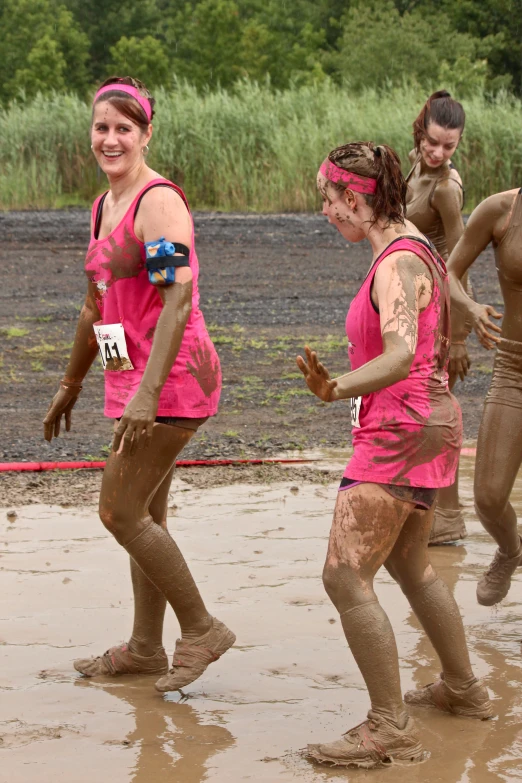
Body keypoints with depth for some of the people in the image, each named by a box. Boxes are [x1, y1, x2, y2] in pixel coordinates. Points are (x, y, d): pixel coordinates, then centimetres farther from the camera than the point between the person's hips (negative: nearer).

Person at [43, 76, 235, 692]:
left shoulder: (159, 201, -14)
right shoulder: (104, 206, 15)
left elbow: (178, 300, -22)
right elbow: (96, 306, 25)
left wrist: (147, 390, -27)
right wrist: (71, 384, 30)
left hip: (172, 377, -9)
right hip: (134, 381, 9)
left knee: (120, 511, -8)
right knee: (145, 514, 14)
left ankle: (201, 629, 3)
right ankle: (145, 648, 24)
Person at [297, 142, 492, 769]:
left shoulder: (397, 265, -21)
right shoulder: (415, 250, 10)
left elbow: (400, 356, -37)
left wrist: (337, 390, -53)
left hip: (402, 432, -11)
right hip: (426, 422, 11)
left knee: (345, 576, -12)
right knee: (408, 565, 26)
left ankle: (390, 729, -9)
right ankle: (462, 689, 40)